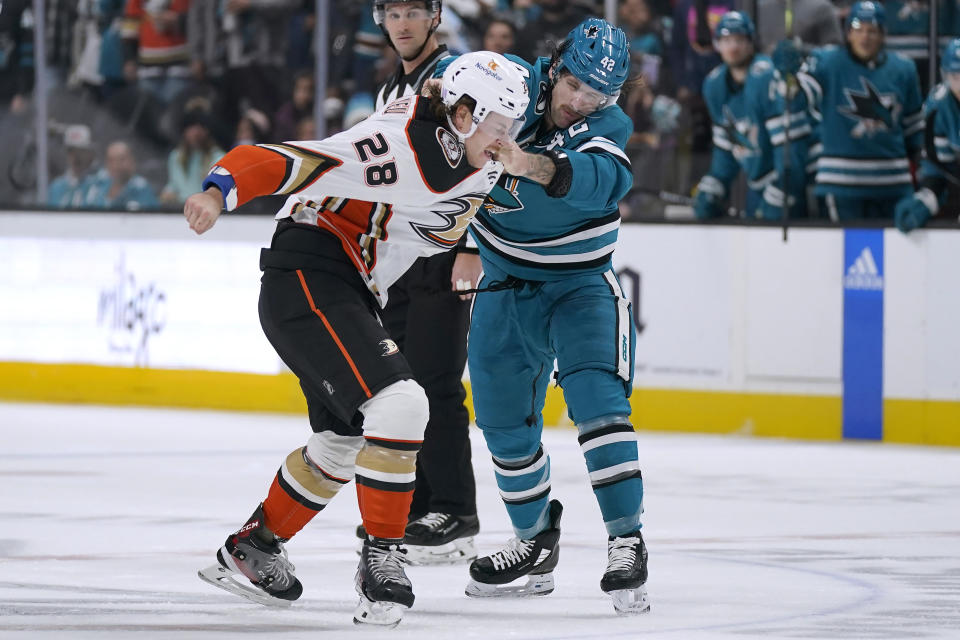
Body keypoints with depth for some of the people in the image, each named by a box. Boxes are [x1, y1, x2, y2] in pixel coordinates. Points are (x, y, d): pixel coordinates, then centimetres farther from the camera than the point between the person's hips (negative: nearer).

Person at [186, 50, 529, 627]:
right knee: (399, 405, -22)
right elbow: (285, 163, -32)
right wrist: (221, 190, -46)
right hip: (307, 279, -10)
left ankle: (252, 548, 37)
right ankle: (382, 558, -11)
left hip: (349, 297, 11)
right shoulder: (398, 146, -24)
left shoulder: (482, 172, 4)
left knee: (345, 440, 21)